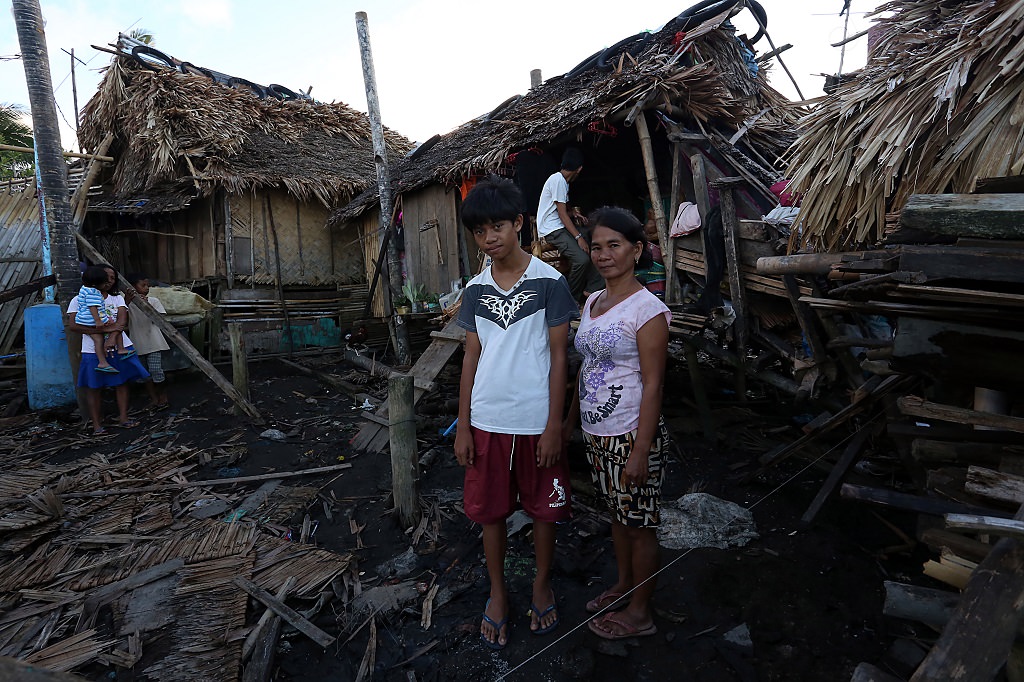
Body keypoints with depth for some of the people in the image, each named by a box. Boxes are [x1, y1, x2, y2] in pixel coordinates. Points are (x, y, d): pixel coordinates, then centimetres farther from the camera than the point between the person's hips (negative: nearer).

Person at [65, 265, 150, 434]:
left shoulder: (117, 298, 11)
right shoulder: (80, 300, 2)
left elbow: (122, 321, -4)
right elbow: (73, 325, -11)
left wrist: (112, 339, -22)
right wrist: (104, 329, -23)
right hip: (93, 351, -3)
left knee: (122, 382, 5)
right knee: (93, 387, 2)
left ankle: (123, 418, 11)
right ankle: (97, 425, 7)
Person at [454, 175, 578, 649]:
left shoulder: (549, 282, -8)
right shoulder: (475, 289, 3)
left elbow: (559, 356, -6)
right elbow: (471, 358, 6)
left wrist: (554, 425, -9)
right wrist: (462, 426, 4)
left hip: (536, 422, -3)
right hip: (487, 421, 3)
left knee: (544, 508, 14)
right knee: (490, 510, 14)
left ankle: (542, 584, 39)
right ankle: (497, 592, 37)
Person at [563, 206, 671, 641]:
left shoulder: (647, 309, -15)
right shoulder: (592, 301, 8)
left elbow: (653, 385, -17)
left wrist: (641, 451, -18)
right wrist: (569, 423, 16)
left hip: (631, 435, -7)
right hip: (596, 433, 7)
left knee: (639, 523, 10)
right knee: (617, 513, 22)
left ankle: (640, 612, 29)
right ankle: (623, 586, 43)